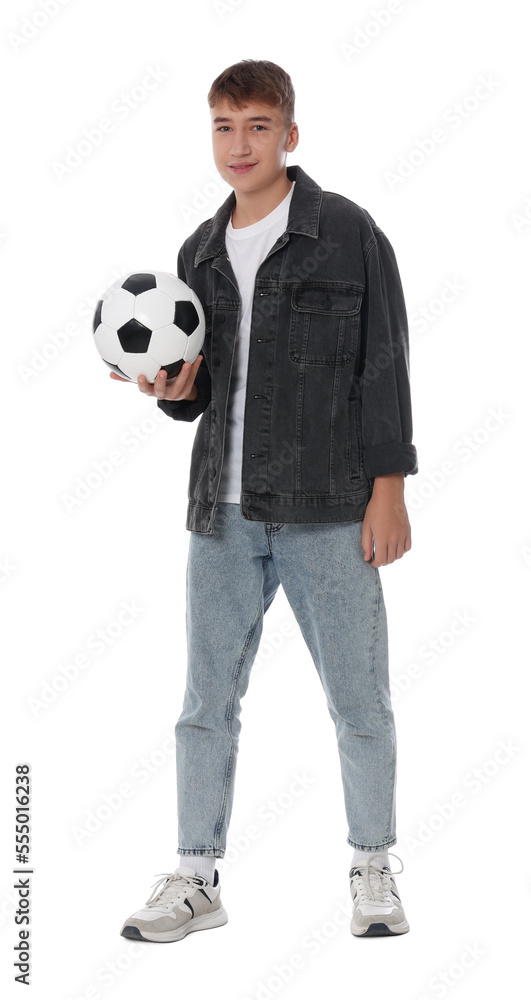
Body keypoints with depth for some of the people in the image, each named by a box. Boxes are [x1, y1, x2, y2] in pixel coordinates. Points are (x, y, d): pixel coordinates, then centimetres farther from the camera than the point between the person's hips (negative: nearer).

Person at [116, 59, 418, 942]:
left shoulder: (347, 233, -2)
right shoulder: (200, 253, 12)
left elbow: (384, 365, -4)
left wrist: (387, 489, -9)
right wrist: (175, 390, -5)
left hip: (327, 511, -4)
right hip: (224, 509, 5)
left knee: (359, 700, 4)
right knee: (207, 701, 7)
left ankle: (373, 871, 20)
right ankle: (196, 878, 17)